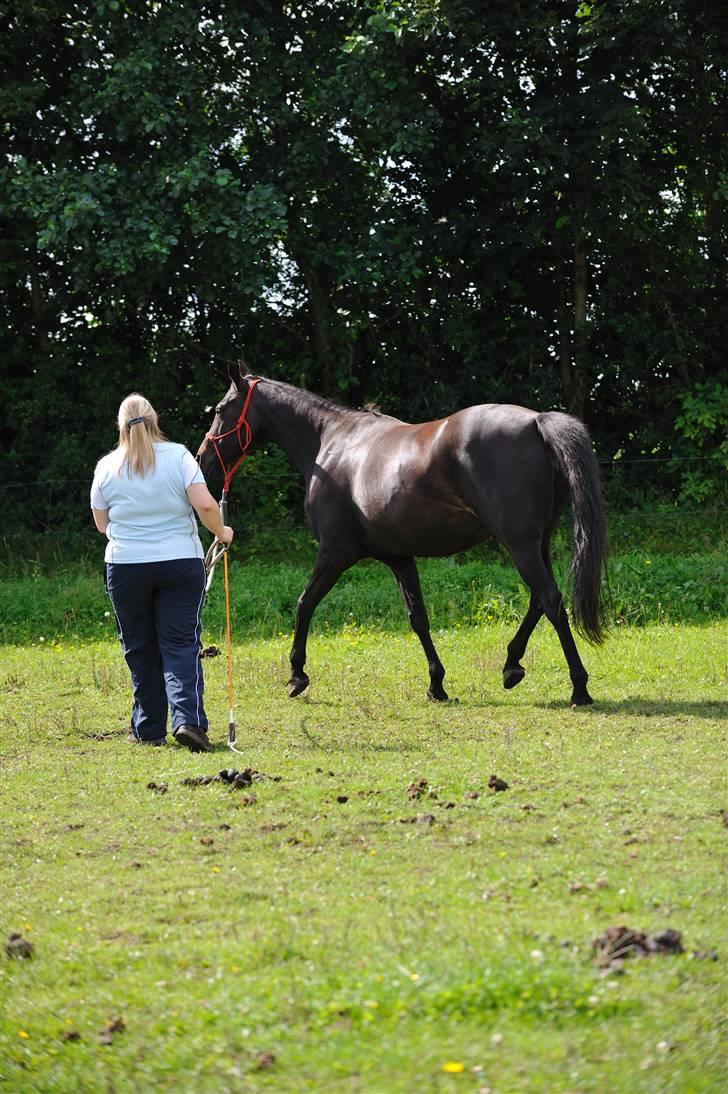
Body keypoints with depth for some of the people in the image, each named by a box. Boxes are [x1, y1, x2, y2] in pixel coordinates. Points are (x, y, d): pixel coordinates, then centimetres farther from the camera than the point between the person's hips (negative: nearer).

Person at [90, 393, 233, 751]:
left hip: (126, 567, 1)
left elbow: (101, 523, 10)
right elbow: (205, 504, -12)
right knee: (182, 645, -1)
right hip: (181, 562, -1)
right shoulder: (178, 456, -3)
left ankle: (148, 728, 13)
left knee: (140, 650, 12)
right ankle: (188, 718, -19)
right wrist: (221, 532, 7)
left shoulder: (107, 466, 1)